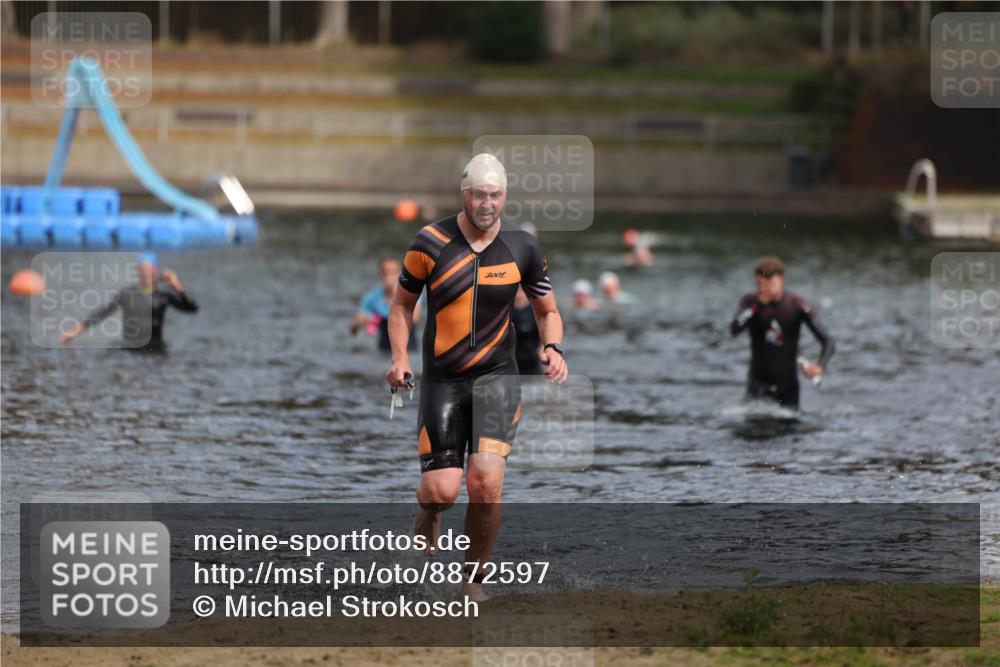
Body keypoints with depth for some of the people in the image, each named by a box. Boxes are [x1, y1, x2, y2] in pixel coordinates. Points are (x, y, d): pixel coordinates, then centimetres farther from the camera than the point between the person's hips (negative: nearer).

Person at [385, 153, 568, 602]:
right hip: (441, 380, 0)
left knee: (486, 480, -19)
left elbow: (546, 311, 13)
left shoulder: (522, 248, 1)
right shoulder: (430, 243, -3)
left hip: (496, 377, 0)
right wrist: (399, 357, -5)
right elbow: (402, 304, 9)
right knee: (442, 490, -9)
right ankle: (428, 509, 31)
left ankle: (474, 576, 3)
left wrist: (553, 348, -7)